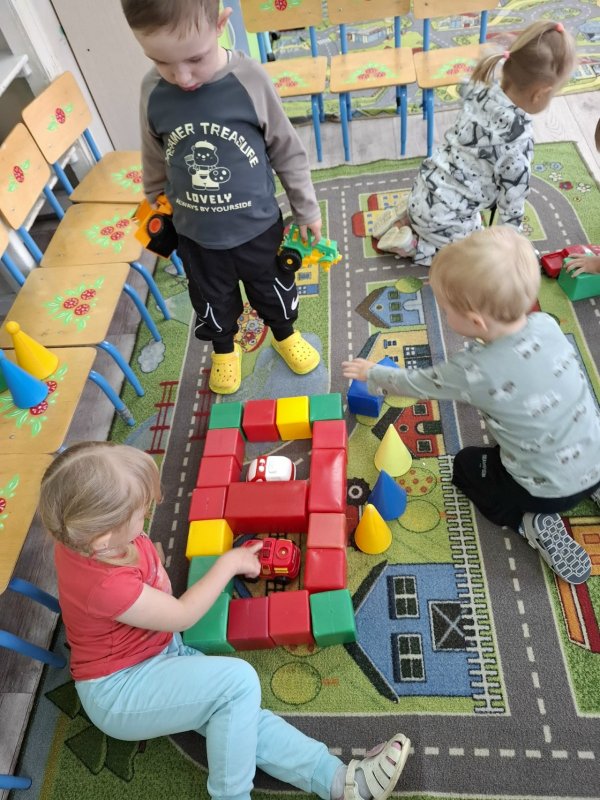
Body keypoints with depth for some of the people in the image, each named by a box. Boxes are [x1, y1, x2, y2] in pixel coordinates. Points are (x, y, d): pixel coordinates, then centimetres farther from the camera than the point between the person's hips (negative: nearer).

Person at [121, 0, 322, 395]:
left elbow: (288, 151, -7)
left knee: (274, 291, 21)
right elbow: (155, 163, 3)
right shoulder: (152, 92, -14)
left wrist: (307, 210, 0)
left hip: (257, 226, -1)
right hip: (195, 235, 2)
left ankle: (285, 334, 52)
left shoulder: (250, 79, -19)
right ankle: (224, 347, 51)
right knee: (212, 302, 22)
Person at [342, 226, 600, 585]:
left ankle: (533, 523, 4)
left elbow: (414, 383, -10)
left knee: (466, 464, 20)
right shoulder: (546, 323, -14)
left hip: (551, 488, -5)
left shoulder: (473, 371, -28)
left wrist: (371, 373, 8)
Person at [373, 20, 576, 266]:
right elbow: (512, 198, -14)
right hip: (447, 220, -7)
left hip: (424, 188, 8)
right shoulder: (518, 140, -25)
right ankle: (409, 244, 2)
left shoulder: (481, 91, -6)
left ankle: (405, 218, 20)